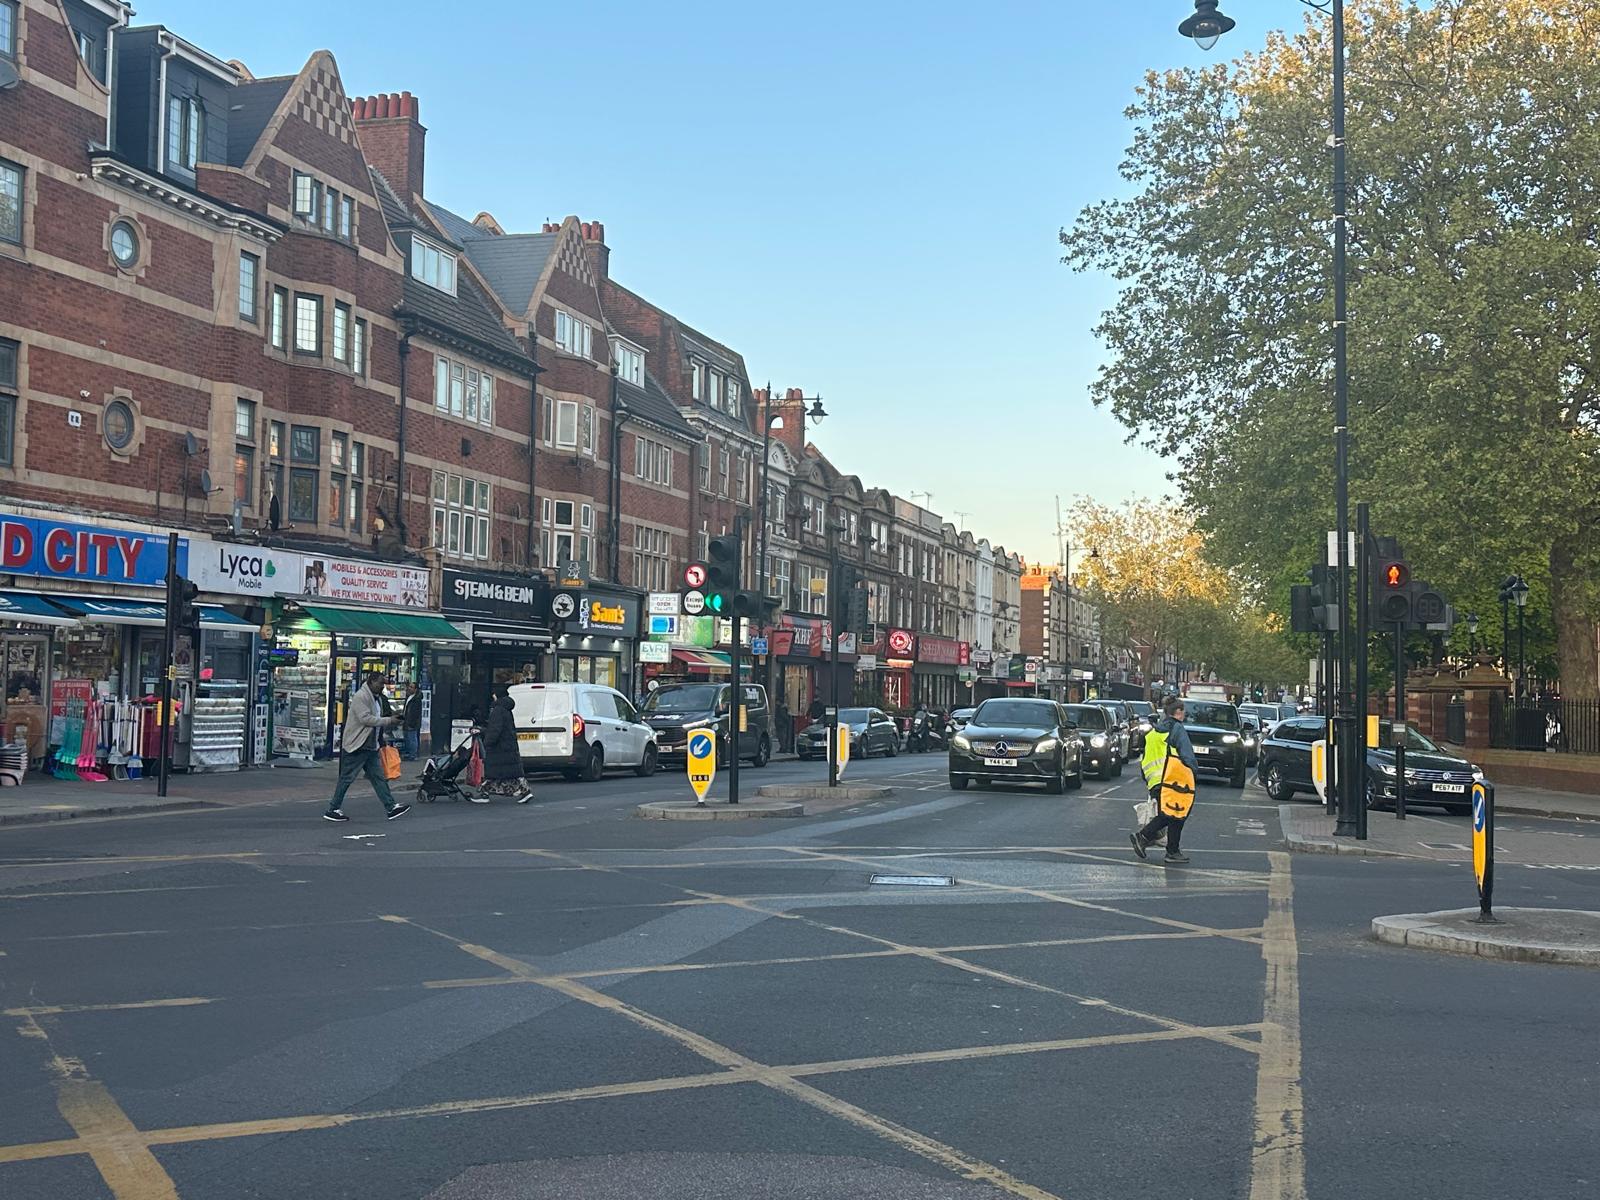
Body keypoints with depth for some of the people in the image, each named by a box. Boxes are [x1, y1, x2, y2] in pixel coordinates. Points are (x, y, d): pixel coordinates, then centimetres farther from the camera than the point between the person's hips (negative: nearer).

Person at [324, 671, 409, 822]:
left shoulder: (377, 698, 16)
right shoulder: (361, 696, -15)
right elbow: (365, 718, -24)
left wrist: (390, 724, 8)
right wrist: (388, 721, -20)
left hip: (370, 746, 9)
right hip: (356, 746, -9)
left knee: (378, 777, 6)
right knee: (346, 779, -2)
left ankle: (391, 807, 5)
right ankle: (333, 810, 7)